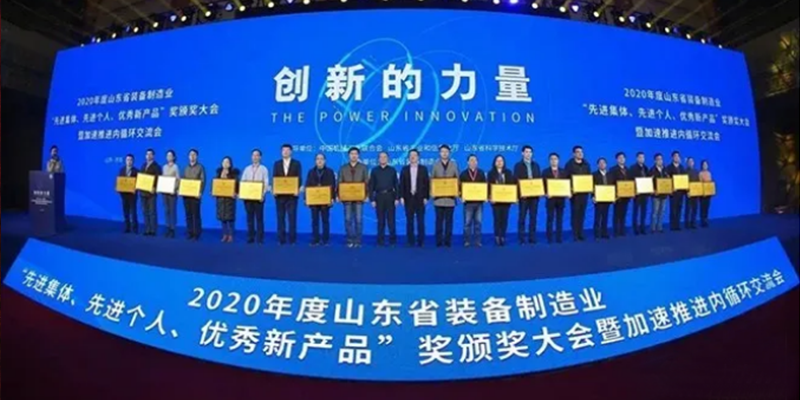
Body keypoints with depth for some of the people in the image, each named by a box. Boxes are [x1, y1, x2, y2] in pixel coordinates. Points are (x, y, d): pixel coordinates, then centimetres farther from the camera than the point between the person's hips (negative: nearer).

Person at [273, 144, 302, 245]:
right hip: (280, 194, 2)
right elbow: (274, 178, 6)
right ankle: (281, 239, 9)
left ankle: (292, 239, 2)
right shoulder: (277, 164, 12)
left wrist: (298, 189, -17)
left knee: (292, 217, -3)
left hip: (292, 194, -2)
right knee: (280, 217, 4)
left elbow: (299, 178, -1)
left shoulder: (296, 163, 5)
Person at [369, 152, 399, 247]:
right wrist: (372, 199, -3)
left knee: (391, 220, -1)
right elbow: (371, 186, 4)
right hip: (379, 197, 0)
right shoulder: (374, 170, 6)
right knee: (381, 220, 3)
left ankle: (393, 240, 7)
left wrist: (397, 198, -3)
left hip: (390, 196, 0)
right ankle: (381, 240, 9)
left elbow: (396, 185, 5)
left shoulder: (392, 170, 7)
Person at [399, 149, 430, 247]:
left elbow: (427, 184, 2)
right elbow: (401, 184, 5)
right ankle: (411, 242, 7)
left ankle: (420, 242, 6)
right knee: (409, 222, 2)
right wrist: (401, 197, -5)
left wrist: (426, 197, -5)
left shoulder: (423, 169, 5)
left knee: (420, 222, -1)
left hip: (420, 199, -1)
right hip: (408, 199, 1)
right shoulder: (404, 169, 8)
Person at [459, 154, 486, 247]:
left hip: (479, 201, 2)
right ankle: (467, 241, 6)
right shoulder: (463, 174, 4)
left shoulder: (481, 173, 9)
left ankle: (477, 241, 9)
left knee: (478, 222, 3)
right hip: (468, 201, -1)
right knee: (467, 222, 0)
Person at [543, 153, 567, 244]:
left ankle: (559, 238, 9)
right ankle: (550, 239, 0)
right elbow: (543, 185, -2)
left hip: (561, 198, 3)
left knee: (560, 219, 5)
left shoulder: (563, 172, 13)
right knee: (550, 219, -3)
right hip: (550, 198, -3)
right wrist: (546, 193, -18)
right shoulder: (545, 172, 4)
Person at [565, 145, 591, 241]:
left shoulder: (586, 164, 14)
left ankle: (580, 234, 11)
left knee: (582, 213, 5)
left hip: (584, 192, 4)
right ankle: (575, 234, -2)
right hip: (574, 192, -4)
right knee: (575, 213, -5)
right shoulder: (569, 164, -1)